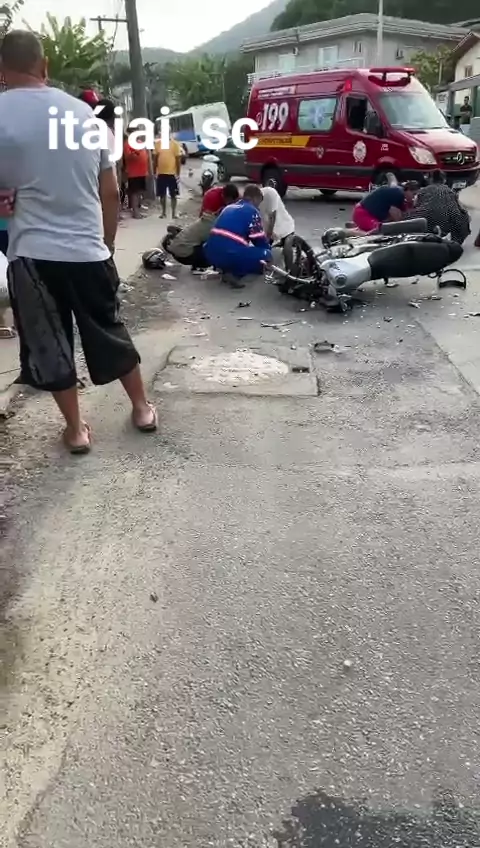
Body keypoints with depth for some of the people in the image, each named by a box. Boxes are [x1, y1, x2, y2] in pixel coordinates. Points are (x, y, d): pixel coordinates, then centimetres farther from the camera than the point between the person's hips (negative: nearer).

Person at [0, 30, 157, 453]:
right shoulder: (84, 111, 6)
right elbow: (111, 193, 9)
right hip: (89, 249, 4)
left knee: (50, 346, 10)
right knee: (110, 331, 18)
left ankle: (76, 429, 18)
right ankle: (143, 407, 29)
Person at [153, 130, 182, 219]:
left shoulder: (175, 144, -2)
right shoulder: (157, 143, 5)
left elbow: (178, 159, -2)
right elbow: (155, 159, 9)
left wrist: (178, 174, -7)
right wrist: (154, 173, 5)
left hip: (172, 173, -2)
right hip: (161, 173, 2)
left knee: (173, 195, 4)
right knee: (162, 195, 8)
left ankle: (174, 213, 12)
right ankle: (163, 212, 19)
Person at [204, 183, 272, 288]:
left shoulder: (229, 207, 24)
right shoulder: (252, 211, 1)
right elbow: (259, 240, 3)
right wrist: (268, 248, 23)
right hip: (231, 256, -8)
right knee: (266, 254, 8)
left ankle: (227, 270, 11)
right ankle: (235, 273, -5)